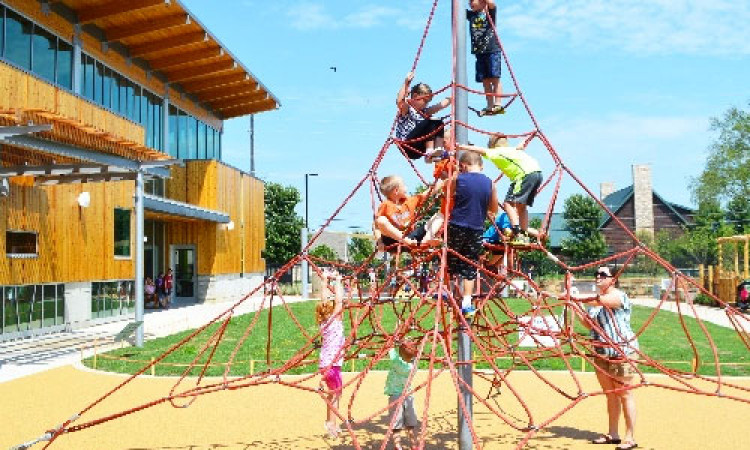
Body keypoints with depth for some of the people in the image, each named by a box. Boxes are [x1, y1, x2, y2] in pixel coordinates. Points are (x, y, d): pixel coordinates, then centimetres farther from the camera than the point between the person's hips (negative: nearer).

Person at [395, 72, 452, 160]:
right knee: (429, 122, -20)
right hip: (407, 147, -8)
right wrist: (406, 83, -33)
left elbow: (443, 104, 18)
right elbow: (399, 101, -27)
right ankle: (429, 152, -26)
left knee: (438, 123, 0)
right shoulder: (406, 108, -4)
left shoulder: (424, 111, 18)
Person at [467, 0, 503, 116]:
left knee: (494, 78, -8)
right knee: (485, 81, 5)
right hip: (479, 52, 5)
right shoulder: (470, 15, 13)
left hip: (492, 51, -5)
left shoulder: (489, 12, -1)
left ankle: (498, 105, -10)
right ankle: (490, 107, 8)